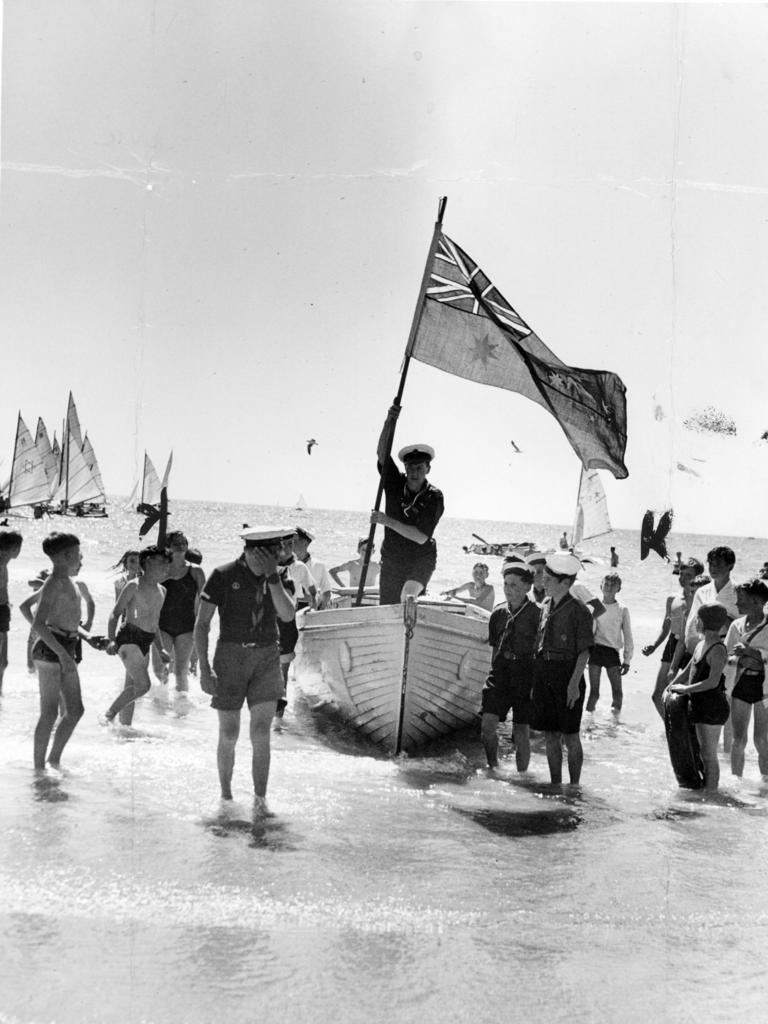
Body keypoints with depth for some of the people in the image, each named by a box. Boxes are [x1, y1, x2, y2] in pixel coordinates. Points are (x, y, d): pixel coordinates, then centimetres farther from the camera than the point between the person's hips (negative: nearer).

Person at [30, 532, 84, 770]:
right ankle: (39, 767, 3)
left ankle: (54, 759, 20)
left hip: (65, 650, 9)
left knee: (76, 709, 10)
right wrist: (62, 654, -26)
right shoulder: (54, 583, -15)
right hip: (50, 651, -9)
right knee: (50, 712, -5)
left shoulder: (67, 582, 14)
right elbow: (38, 624, -23)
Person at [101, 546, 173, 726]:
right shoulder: (134, 586, -6)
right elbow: (115, 614, -7)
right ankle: (109, 714, -5)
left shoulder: (161, 591, 16)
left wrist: (160, 649, 20)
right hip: (128, 638, -8)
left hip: (145, 643, 8)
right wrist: (112, 640, -19)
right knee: (143, 685, -17)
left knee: (131, 689, 10)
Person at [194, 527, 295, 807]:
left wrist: (272, 577, -17)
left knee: (261, 734, -6)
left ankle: (260, 800, 1)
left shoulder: (276, 577, 4)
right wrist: (204, 668, -12)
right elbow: (202, 624, -6)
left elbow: (288, 615, -9)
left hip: (267, 658, 2)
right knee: (229, 735, 4)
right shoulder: (223, 576, -8)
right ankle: (226, 795, 23)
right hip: (231, 656, -2)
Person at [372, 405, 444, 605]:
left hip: (422, 560, -3)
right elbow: (382, 453, -15)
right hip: (392, 560, 3)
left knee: (408, 598, -31)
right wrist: (390, 421, -26)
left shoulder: (434, 498, -14)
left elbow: (421, 537, -21)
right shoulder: (395, 484, -3)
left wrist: (388, 521, -26)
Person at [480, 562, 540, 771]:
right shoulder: (498, 614, 8)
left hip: (526, 675, -4)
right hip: (500, 674, 4)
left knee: (521, 733, 2)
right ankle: (492, 766, 13)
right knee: (487, 723, -7)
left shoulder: (537, 614, -7)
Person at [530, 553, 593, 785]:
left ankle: (574, 785, 11)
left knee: (569, 736, 1)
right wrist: (534, 680, 11)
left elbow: (584, 652, -9)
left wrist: (574, 683, -16)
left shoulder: (578, 611, -8)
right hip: (543, 675, 6)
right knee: (550, 735, 10)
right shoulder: (545, 606, 11)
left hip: (567, 674, -6)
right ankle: (555, 783, 19)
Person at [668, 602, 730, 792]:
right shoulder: (700, 645, 11)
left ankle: (710, 793, 2)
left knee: (709, 755, -3)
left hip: (713, 706, -9)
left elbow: (713, 682, -24)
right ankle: (702, 789, 25)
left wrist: (685, 688, -18)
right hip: (699, 705, 9)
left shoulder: (718, 650, -17)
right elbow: (687, 671, 21)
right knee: (703, 753, 16)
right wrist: (670, 687, 12)